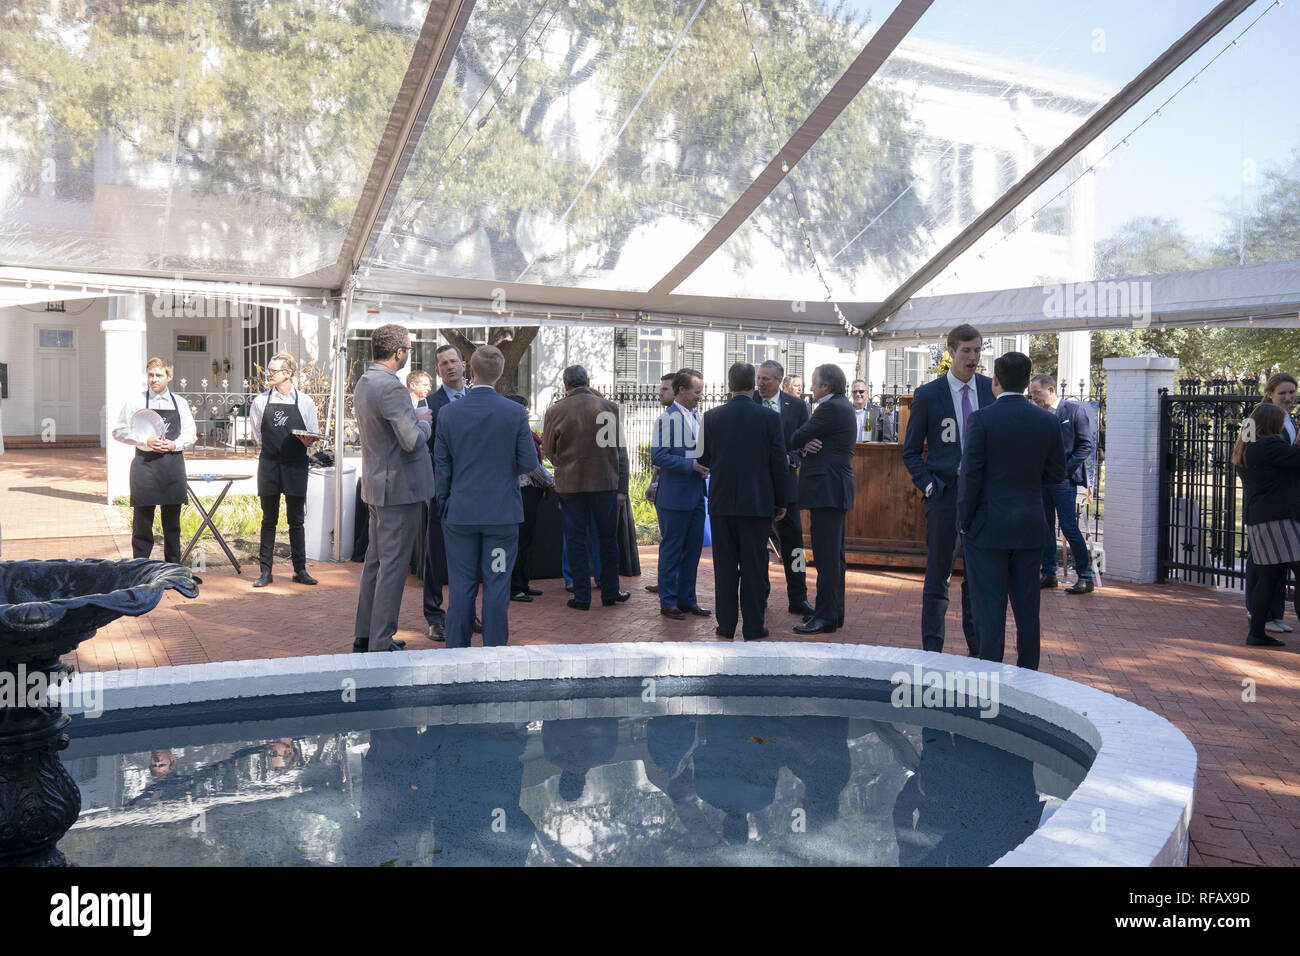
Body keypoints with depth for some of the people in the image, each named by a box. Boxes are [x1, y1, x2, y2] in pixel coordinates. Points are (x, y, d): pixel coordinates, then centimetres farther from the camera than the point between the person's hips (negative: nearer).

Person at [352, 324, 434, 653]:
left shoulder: (363, 383, 11)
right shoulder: (391, 387, -20)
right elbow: (412, 440, -24)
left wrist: (414, 416, 14)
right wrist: (423, 423, -4)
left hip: (376, 486, 10)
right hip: (399, 488, -10)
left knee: (375, 562, 18)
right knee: (393, 566, -2)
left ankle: (364, 635, 27)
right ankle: (381, 644, 4)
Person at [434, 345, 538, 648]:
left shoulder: (448, 414, -4)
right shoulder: (516, 413, -7)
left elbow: (441, 467, 1)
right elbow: (529, 462, -5)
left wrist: (443, 507, 12)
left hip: (460, 512, 1)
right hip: (502, 512, -1)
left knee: (461, 586, 9)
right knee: (497, 584, 6)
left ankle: (457, 650, 15)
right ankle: (494, 649, 11)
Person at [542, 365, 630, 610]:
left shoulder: (555, 411, -6)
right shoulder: (608, 408, -4)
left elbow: (548, 451, 4)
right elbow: (620, 450, -3)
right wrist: (622, 488, 2)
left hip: (570, 483, 0)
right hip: (605, 482, 1)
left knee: (575, 539, 9)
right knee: (608, 538, 14)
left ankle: (582, 596, 10)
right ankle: (610, 592, 21)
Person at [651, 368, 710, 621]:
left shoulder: (697, 417, 13)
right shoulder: (667, 419, -11)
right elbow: (658, 457, -18)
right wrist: (691, 464, -20)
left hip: (696, 495, 8)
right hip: (674, 496, -8)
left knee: (693, 548, 12)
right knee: (672, 549, 1)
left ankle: (686, 599, 22)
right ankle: (668, 602, 11)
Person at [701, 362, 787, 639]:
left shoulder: (711, 417, -3)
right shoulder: (770, 417, -6)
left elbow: (703, 460, 5)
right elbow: (779, 463, -3)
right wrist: (780, 501, 7)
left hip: (721, 502, 1)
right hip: (758, 502, -1)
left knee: (725, 565, 9)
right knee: (754, 565, 5)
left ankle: (726, 625, 14)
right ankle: (753, 627, 10)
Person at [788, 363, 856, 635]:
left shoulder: (831, 408, -14)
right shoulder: (843, 406, 19)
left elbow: (797, 438, -12)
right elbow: (809, 437, 16)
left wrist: (804, 443, 9)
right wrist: (808, 443, -3)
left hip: (827, 489, -11)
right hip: (835, 490, 11)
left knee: (826, 555, -9)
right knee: (834, 554, 15)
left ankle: (826, 617, -6)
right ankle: (834, 611, 22)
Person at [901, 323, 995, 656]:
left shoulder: (991, 389, 5)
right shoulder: (928, 395, -2)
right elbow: (911, 452, 3)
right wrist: (928, 486, -8)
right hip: (945, 493, -3)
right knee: (938, 575, 2)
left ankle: (978, 649, 23)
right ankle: (932, 650, 12)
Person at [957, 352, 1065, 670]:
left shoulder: (981, 420, -12)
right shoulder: (1048, 421, 1)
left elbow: (970, 475, -13)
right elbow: (1056, 474, 8)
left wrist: (964, 521, -3)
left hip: (988, 527, -4)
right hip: (1030, 528, 4)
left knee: (989, 608, 1)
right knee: (1027, 607, 13)